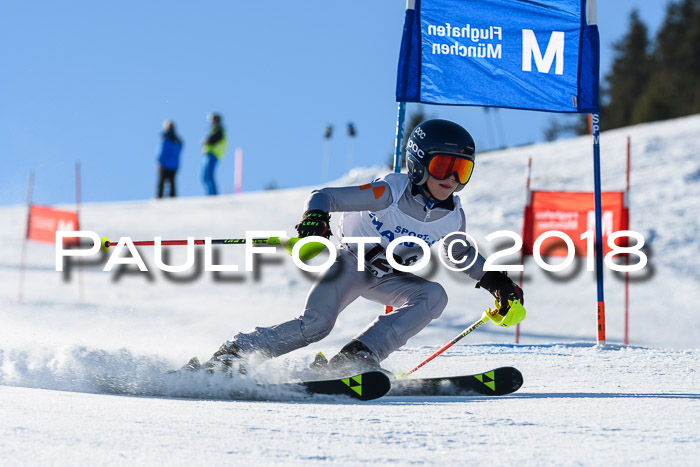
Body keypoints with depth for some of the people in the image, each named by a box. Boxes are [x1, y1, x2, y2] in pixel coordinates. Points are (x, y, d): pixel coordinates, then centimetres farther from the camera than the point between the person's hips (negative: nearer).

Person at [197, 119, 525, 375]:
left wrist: (497, 282, 1)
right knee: (315, 325, -25)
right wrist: (315, 218, -49)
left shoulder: (452, 217, -9)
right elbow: (324, 197, -28)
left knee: (434, 296, -24)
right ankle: (232, 354, -10)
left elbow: (463, 254, 13)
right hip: (353, 262, -5)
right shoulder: (390, 193, -27)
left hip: (388, 278, 5)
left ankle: (357, 357, -28)